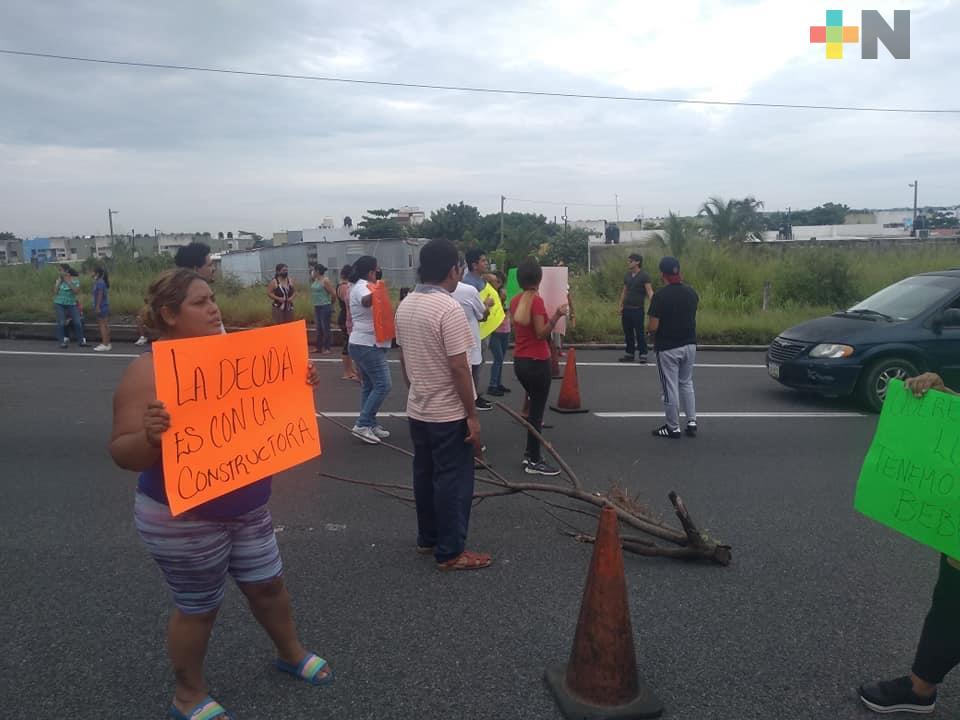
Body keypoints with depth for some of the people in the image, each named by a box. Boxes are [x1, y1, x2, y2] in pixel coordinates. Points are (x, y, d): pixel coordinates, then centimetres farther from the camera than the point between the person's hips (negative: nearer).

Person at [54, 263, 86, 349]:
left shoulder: (75, 279, -1)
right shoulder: (59, 280, 2)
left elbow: (76, 291, -14)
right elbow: (55, 292, -4)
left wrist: (68, 281, -15)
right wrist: (59, 281, -7)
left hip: (71, 304, 0)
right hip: (59, 304, 0)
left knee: (78, 322, -4)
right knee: (61, 323, -6)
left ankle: (81, 341, 7)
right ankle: (62, 342, 3)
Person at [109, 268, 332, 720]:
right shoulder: (148, 372, -20)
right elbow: (123, 455, -22)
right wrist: (149, 434, -43)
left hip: (247, 507, 7)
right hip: (182, 518, -6)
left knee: (267, 583, 20)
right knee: (198, 607, 11)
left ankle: (291, 653, 45)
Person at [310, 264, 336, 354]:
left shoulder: (325, 280, -13)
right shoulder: (315, 280, 12)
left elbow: (333, 293, -12)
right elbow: (312, 291, 24)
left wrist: (331, 303, -1)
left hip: (325, 307, -9)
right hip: (317, 306, 9)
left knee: (325, 328, -4)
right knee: (319, 328, 13)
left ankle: (327, 348, 1)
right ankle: (319, 347, 20)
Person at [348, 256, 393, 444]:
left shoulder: (360, 286, 16)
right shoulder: (362, 287, -16)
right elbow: (366, 301, -41)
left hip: (364, 344, 11)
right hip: (368, 345, -11)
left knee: (369, 386, 13)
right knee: (383, 385, -11)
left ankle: (369, 424, 19)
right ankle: (362, 424, -10)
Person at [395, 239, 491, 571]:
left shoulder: (405, 306, 5)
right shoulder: (448, 308, -21)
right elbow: (459, 368, -22)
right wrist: (472, 415, -16)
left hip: (417, 410, 8)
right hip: (448, 413, -8)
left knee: (425, 475, 17)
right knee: (453, 481, 2)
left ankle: (428, 539, 30)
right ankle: (450, 552, 11)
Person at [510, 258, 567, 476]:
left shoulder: (516, 300, 7)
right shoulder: (536, 300, -17)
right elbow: (541, 333, -19)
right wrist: (556, 316, -27)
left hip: (520, 361, 8)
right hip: (537, 362, -8)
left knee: (534, 406, 21)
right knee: (537, 411, 0)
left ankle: (530, 453, 25)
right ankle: (534, 462, 7)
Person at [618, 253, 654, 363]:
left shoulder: (644, 275, -7)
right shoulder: (627, 275, 11)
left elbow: (649, 291, -14)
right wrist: (621, 306, 11)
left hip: (637, 309, -6)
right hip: (626, 309, 6)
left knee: (639, 333, -3)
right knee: (628, 333, 10)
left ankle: (643, 355, 3)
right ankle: (629, 354, 18)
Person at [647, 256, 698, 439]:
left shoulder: (660, 295, -17)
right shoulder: (691, 292, 1)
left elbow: (653, 327, -18)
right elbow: (691, 317, 13)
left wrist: (649, 330, 4)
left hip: (667, 348, -6)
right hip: (689, 345, 6)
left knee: (670, 388, 4)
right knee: (687, 384, 20)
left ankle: (673, 428, 13)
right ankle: (692, 422, 19)